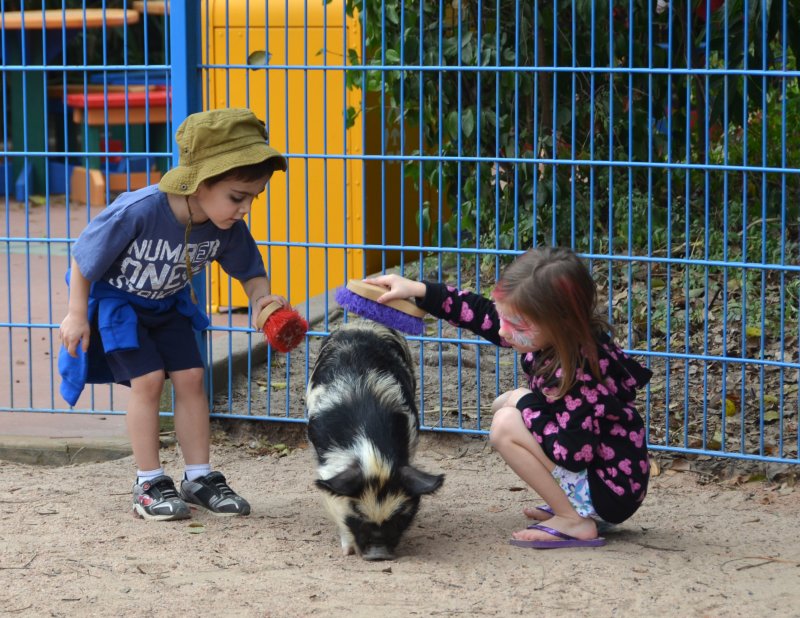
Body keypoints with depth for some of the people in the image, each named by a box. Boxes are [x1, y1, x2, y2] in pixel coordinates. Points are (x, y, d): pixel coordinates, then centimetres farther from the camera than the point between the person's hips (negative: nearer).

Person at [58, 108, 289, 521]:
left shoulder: (229, 228, -23)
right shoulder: (137, 212, -39)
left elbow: (250, 271, -6)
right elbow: (83, 258, -25)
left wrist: (261, 299, -28)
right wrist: (77, 316, -16)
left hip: (167, 303, 5)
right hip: (114, 298, -5)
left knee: (190, 377, -1)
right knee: (147, 380, -13)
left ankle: (199, 478, 10)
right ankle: (149, 485, -2)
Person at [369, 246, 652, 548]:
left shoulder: (581, 373, -30)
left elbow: (574, 454, -30)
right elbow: (482, 313, 6)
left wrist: (526, 404, -18)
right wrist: (417, 290, 4)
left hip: (611, 494, -10)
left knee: (507, 425, -19)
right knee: (505, 405, 14)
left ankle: (575, 522, -11)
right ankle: (568, 505, 12)